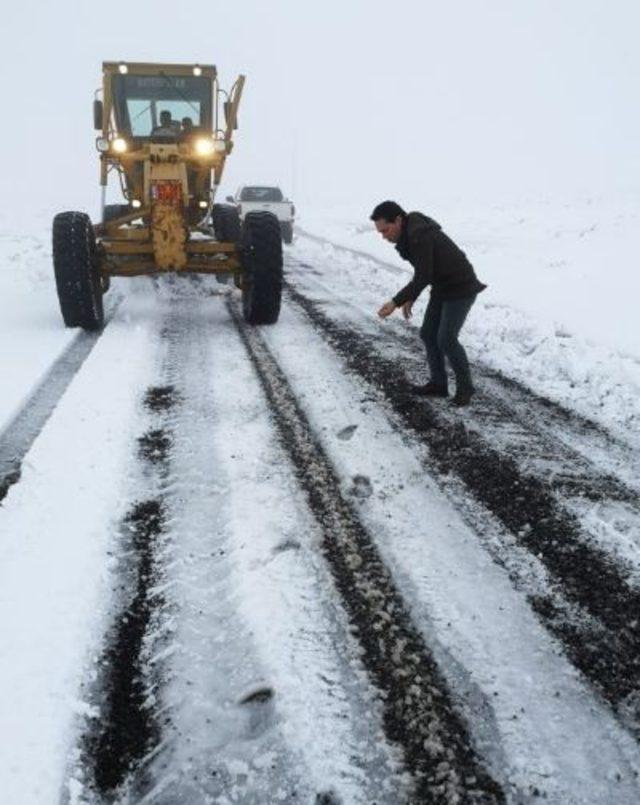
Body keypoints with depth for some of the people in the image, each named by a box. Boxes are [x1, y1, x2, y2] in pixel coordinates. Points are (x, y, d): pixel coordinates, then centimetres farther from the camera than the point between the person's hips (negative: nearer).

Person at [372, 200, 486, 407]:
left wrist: (395, 302, -28)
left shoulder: (419, 236, -28)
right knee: (428, 334, 9)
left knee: (446, 339, -13)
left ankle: (464, 386, 6)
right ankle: (439, 384, 19)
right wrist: (410, 298, 11)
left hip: (461, 288, -10)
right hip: (442, 287, 10)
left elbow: (423, 277, -29)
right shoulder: (409, 233, 4)